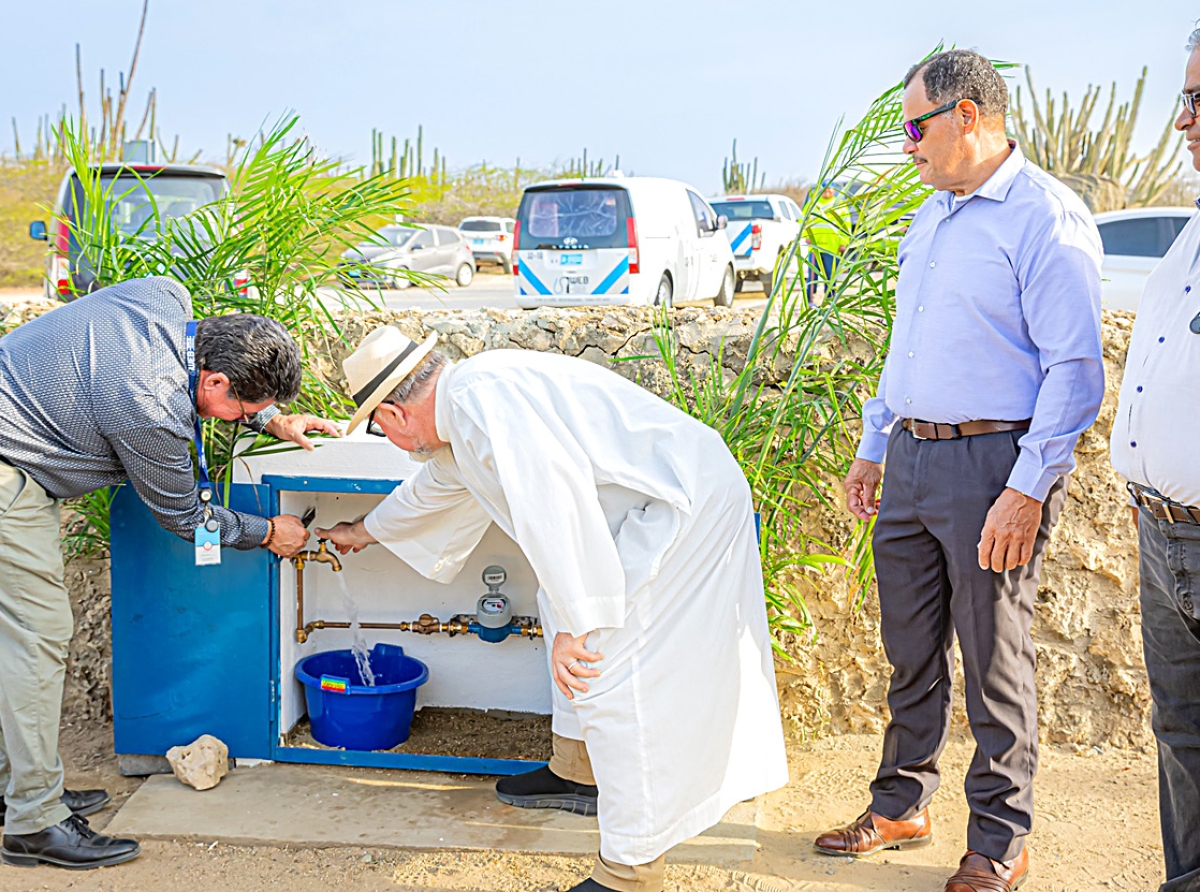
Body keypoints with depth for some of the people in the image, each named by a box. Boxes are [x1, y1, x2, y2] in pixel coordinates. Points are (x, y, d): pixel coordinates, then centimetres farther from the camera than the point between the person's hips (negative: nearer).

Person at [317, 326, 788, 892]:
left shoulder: (482, 398, -20)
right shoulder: (461, 416, 15)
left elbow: (554, 496, -29)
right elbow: (431, 490, 36)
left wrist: (576, 620, -25)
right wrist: (365, 531, 52)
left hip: (689, 507, -11)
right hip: (657, 507, 11)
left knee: (613, 678, -10)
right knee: (563, 608, 25)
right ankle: (577, 772, 39)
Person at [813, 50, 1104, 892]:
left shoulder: (1046, 216, -11)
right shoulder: (928, 219, 16)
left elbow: (1075, 369, -15)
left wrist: (1028, 489, -20)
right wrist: (872, 449, 20)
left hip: (992, 464, -7)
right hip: (911, 459, 8)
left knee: (995, 663, 4)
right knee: (911, 652, 15)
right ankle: (901, 807, 31)